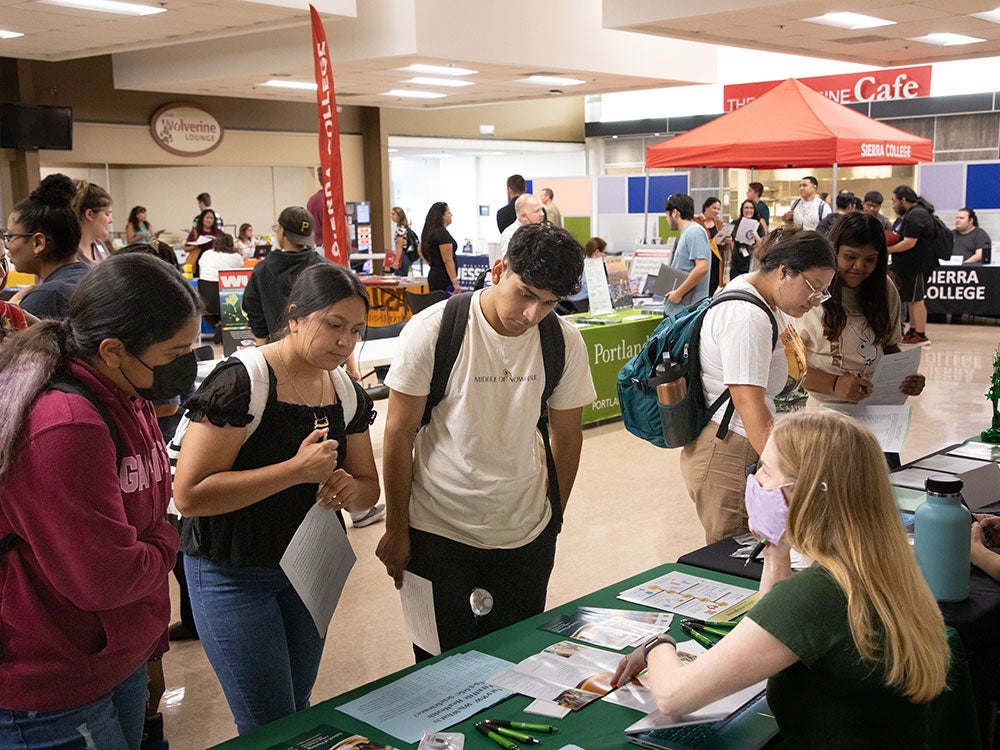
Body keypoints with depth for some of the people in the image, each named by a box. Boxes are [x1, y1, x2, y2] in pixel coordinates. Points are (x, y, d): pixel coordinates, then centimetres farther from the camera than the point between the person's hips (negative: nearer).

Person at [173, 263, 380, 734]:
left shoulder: (348, 393, 0)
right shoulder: (241, 381, -21)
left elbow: (369, 488, 8)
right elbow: (189, 494, -25)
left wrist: (350, 489, -16)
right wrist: (297, 470, -29)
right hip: (233, 572, -6)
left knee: (297, 709, 20)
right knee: (272, 728, -3)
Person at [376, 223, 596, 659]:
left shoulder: (565, 342, -5)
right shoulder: (431, 330, -15)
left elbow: (566, 434, 7)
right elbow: (400, 433, -8)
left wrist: (554, 517, 11)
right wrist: (396, 530, -4)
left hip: (525, 535, 3)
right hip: (437, 530, -2)